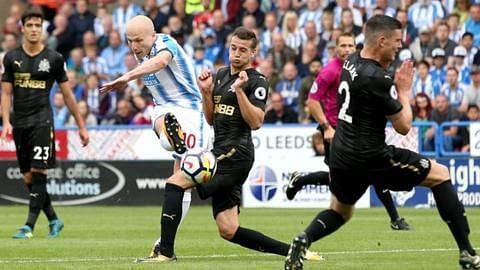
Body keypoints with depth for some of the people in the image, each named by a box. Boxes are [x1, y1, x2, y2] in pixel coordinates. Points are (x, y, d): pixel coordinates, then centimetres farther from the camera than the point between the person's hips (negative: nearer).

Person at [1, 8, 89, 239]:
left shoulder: (53, 58, 1)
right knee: (28, 178, 4)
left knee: (38, 173, -13)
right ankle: (53, 220, 20)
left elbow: (67, 94, 7)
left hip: (42, 121, -3)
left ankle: (29, 226, -13)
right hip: (20, 123, 3)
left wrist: (81, 126, 8)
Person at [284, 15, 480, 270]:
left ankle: (304, 239, -3)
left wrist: (395, 85, 9)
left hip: (341, 156, 8)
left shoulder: (352, 62, 5)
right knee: (441, 175, 7)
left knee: (340, 211, 29)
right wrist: (404, 91, 1)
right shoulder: (377, 79, -20)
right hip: (371, 158, -8)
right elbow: (403, 126, -13)